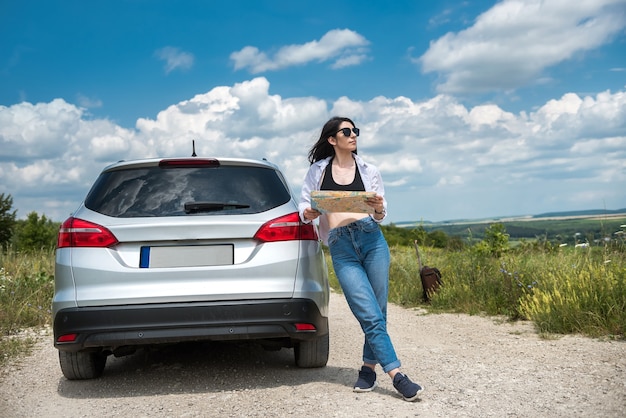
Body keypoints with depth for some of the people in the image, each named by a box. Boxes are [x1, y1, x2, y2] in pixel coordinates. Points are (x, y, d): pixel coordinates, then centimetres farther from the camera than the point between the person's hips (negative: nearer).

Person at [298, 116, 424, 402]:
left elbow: (380, 216, 14)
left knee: (377, 313, 3)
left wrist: (379, 208, -9)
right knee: (371, 316, -10)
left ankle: (369, 367, 21)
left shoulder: (369, 171, 14)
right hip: (341, 248, -2)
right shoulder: (318, 170, 12)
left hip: (371, 239, 2)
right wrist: (307, 213, -10)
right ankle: (398, 377, -9)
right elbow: (303, 202, 13)